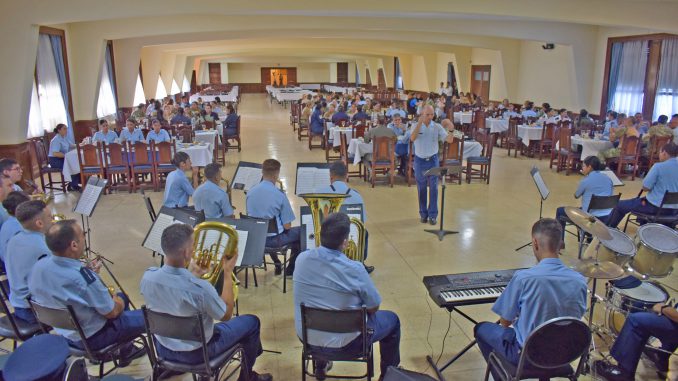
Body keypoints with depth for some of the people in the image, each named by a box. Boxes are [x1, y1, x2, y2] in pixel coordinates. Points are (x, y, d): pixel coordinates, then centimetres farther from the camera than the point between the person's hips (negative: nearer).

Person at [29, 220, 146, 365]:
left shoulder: (38, 266, -14)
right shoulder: (84, 277, -36)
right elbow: (112, 312, -21)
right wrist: (119, 302, 0)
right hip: (91, 338, -8)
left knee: (122, 297, 26)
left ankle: (127, 349, 36)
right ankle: (125, 350, 29)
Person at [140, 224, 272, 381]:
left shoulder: (147, 277, -18)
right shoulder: (200, 287, -35)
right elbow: (226, 315, -16)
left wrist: (192, 273, 6)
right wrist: (228, 273, -12)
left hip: (163, 349, 5)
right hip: (196, 352, -5)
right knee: (251, 322, 13)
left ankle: (172, 365, 48)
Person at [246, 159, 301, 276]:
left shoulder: (250, 192, -4)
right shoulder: (279, 195, -19)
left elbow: (250, 215, 10)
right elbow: (287, 226, -16)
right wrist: (285, 226, 8)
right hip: (273, 239, -5)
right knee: (300, 231, 18)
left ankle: (277, 265, 42)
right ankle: (291, 270, 24)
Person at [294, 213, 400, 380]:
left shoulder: (301, 259, -13)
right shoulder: (354, 269, -28)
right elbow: (373, 308, -12)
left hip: (307, 336, 5)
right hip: (343, 342, -4)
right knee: (392, 319, 19)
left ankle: (320, 367, 49)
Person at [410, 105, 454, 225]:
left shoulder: (437, 127, -4)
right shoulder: (416, 126, -5)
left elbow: (449, 140, -12)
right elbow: (412, 139, -24)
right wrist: (419, 123, -30)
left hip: (433, 160, 0)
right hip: (420, 160, 0)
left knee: (433, 188, 1)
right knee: (421, 188, 9)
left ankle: (432, 215, 9)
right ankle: (423, 214, 21)